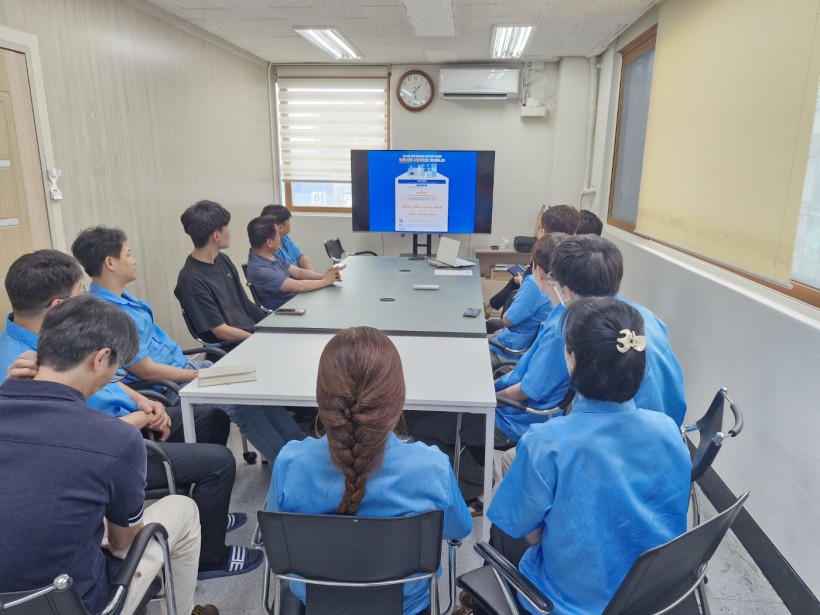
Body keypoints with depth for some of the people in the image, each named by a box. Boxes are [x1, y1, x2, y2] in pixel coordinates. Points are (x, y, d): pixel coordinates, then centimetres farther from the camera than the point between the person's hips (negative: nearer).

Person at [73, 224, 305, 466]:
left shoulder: (122, 298, 8)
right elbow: (146, 370, -21)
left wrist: (191, 363, 9)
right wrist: (199, 376, -13)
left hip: (184, 364, 9)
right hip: (169, 389, -9)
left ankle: (299, 443, 8)